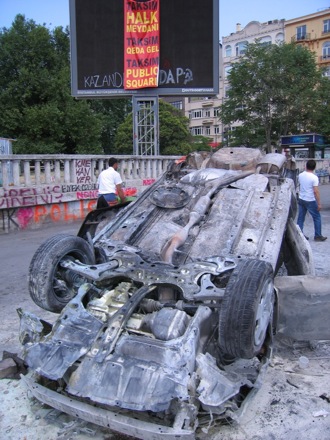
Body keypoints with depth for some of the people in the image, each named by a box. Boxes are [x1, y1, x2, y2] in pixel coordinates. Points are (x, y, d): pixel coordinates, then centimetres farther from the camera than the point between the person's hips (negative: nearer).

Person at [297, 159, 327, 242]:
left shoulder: (301, 175, 1)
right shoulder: (314, 178, -16)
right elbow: (316, 191, -19)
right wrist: (319, 203, -15)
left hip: (301, 199, 6)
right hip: (310, 201, -6)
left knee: (300, 218, 11)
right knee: (317, 218, 7)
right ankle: (318, 236, 11)